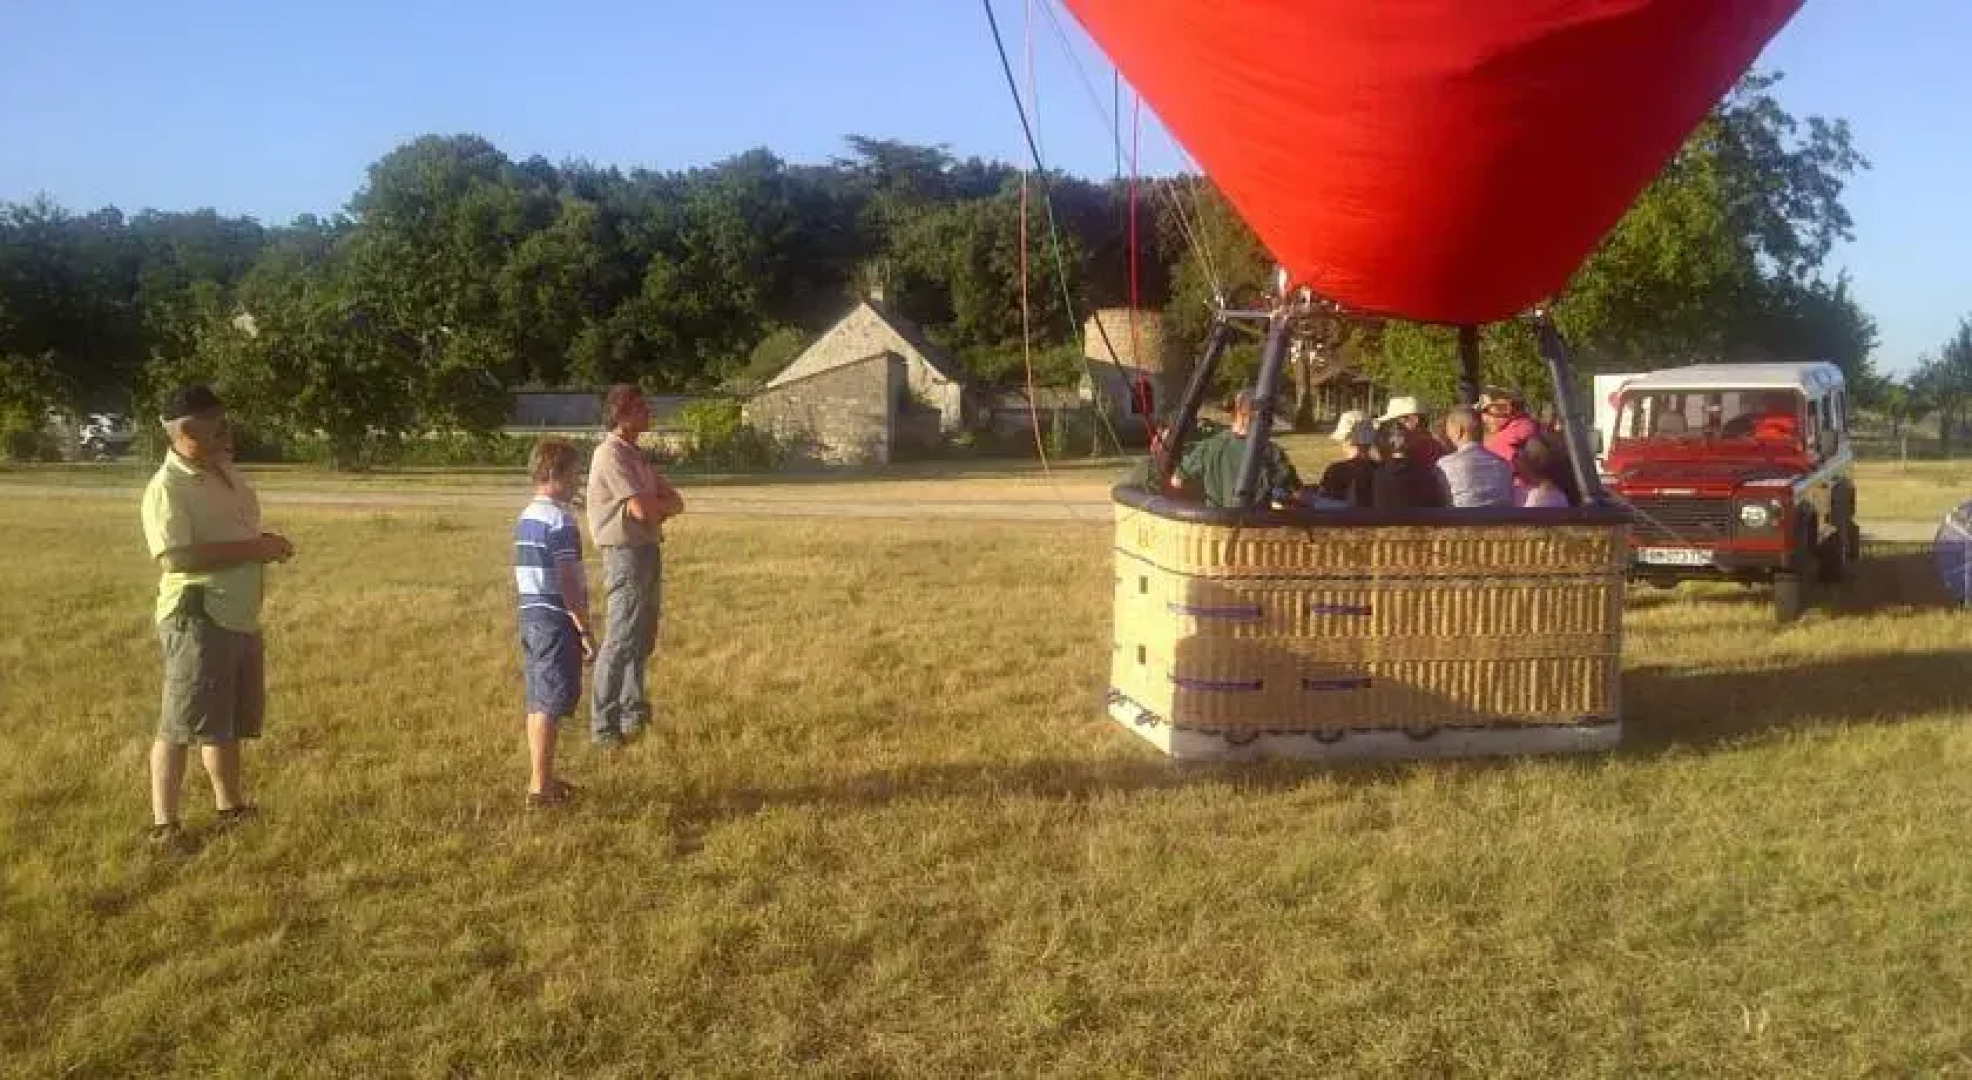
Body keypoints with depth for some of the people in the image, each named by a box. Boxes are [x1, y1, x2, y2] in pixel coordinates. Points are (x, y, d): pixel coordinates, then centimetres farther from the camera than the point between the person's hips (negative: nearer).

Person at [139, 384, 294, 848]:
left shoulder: (226, 472, 11)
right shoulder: (167, 487, -16)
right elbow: (176, 556, -28)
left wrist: (266, 544, 5)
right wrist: (251, 549, -25)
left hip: (241, 617, 9)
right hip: (198, 618, -9)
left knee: (231, 719, 18)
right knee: (182, 723, -4)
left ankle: (230, 806, 32)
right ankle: (163, 824, 4)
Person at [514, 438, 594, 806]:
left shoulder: (525, 517, 12)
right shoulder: (560, 520, -16)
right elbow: (568, 582, -19)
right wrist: (585, 631, -16)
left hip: (530, 617, 9)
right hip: (557, 621, -9)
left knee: (538, 702, 15)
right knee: (551, 704, -4)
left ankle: (540, 777, 25)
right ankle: (540, 787, -1)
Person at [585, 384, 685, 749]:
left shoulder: (636, 455, 15)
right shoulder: (610, 453, -14)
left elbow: (676, 503, 10)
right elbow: (642, 509, -22)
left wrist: (654, 506, -11)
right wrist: (663, 504, -1)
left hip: (649, 551, 10)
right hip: (626, 553, -10)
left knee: (642, 640, 18)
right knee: (620, 642, -7)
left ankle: (634, 715, 31)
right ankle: (603, 727, -1)